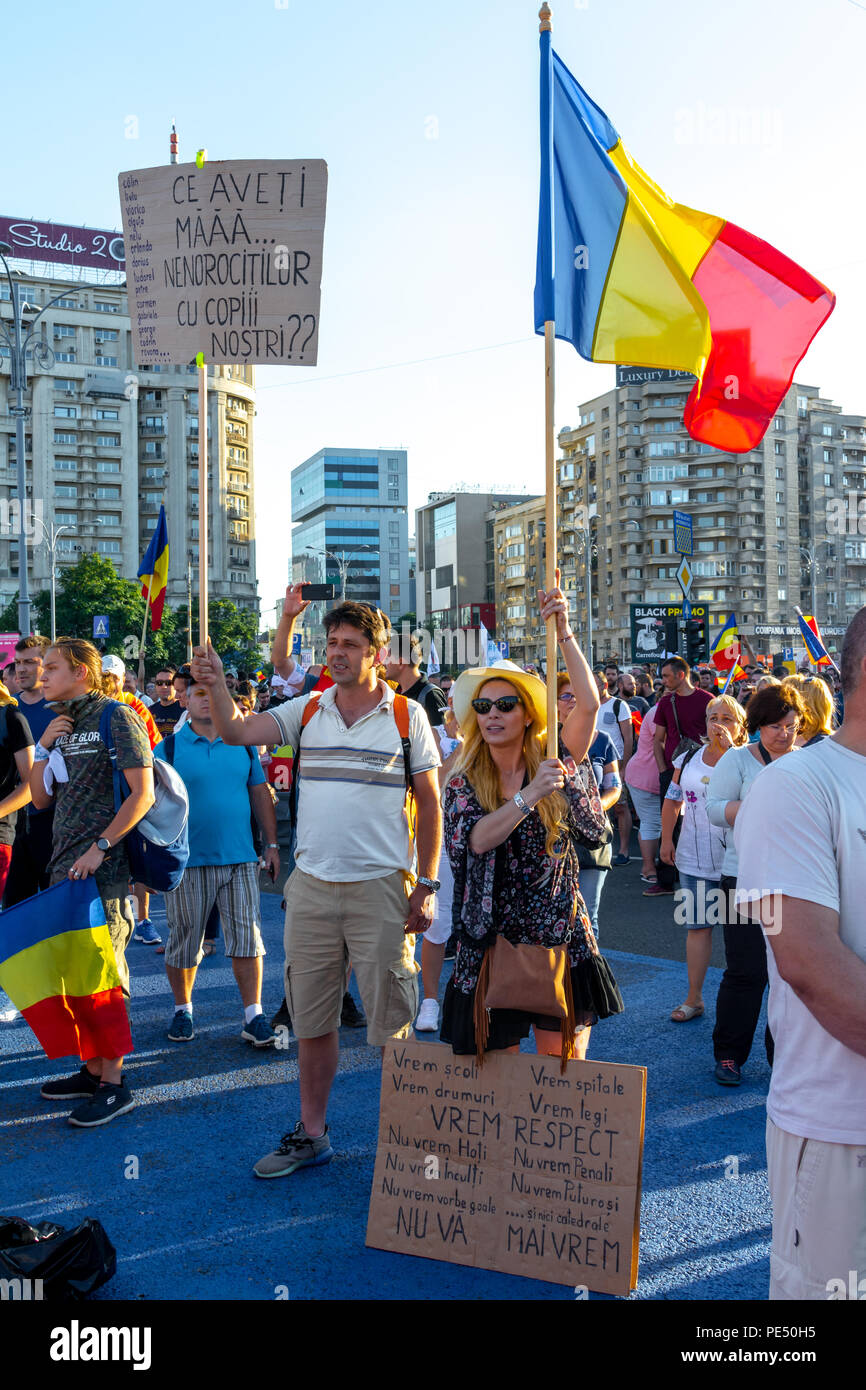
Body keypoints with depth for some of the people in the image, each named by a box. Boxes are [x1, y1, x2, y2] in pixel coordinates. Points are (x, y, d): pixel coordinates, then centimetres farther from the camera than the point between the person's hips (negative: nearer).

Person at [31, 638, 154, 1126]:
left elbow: (142, 794, -14)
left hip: (103, 871, -8)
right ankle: (93, 1069, 25)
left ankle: (114, 1082, 7)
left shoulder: (117, 717, -8)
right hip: (66, 867, 8)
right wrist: (44, 747, 0)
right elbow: (41, 799, 15)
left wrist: (99, 848, -19)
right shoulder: (61, 724, 16)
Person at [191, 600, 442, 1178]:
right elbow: (235, 731, -4)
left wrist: (427, 885, -5)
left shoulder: (407, 715, -2)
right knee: (311, 1019, 14)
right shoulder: (307, 711, 6)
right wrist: (216, 686, -22)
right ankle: (312, 1133, 29)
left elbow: (430, 803, -1)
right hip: (311, 886, 4)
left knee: (392, 1021, 5)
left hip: (381, 888, -3)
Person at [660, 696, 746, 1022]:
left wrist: (730, 751, -24)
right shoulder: (688, 760, 8)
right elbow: (672, 802, 16)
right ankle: (694, 998, 17)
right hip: (694, 858, 4)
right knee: (697, 926, 8)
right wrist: (666, 840, 14)